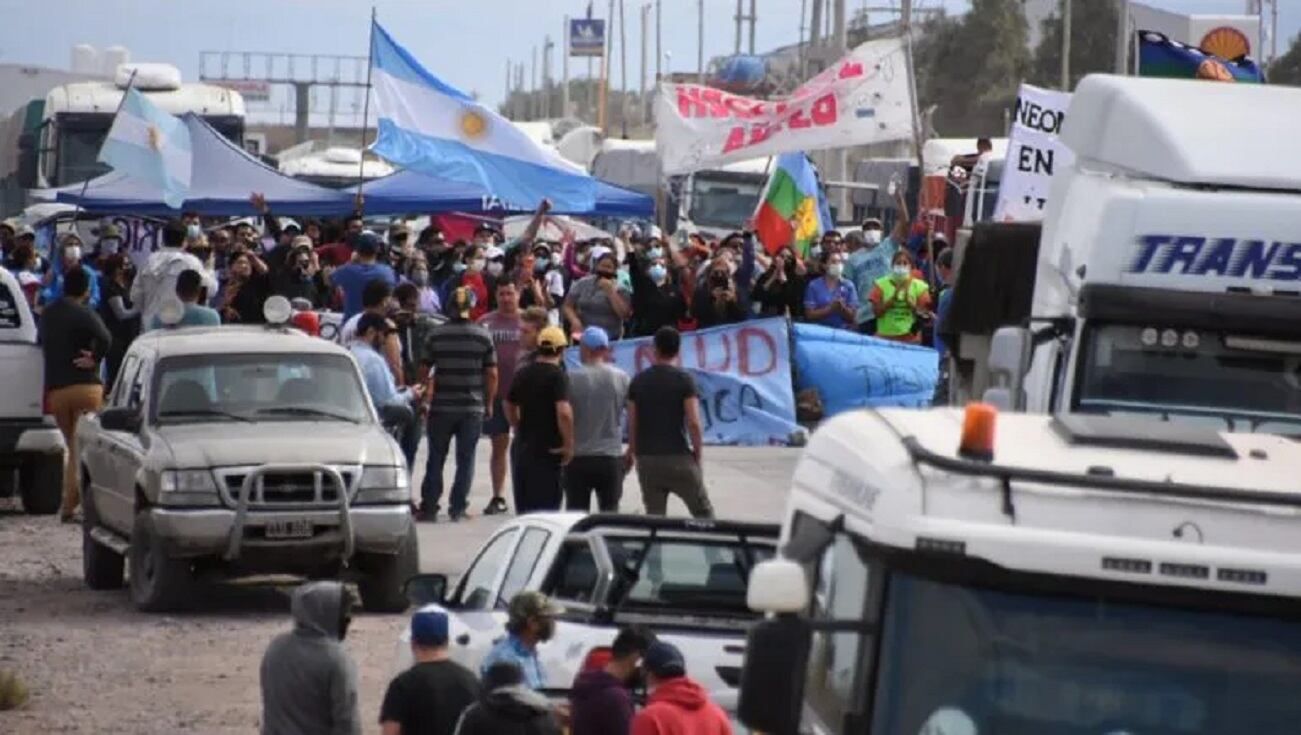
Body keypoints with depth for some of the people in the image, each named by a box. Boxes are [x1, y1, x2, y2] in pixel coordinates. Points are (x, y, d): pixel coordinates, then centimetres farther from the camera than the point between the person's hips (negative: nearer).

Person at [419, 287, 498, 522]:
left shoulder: (436, 336, -3)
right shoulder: (483, 336, -3)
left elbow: (424, 370, -1)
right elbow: (492, 373, -3)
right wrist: (489, 403, 8)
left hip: (442, 406, 0)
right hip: (473, 407, 0)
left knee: (436, 459, 9)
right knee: (465, 459, 6)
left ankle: (429, 507, 9)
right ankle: (457, 508, 4)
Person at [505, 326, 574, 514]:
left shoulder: (523, 374, 9)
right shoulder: (558, 376, -14)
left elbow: (510, 406, 22)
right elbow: (564, 412, -26)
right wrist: (568, 444, -17)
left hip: (523, 448, 7)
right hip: (549, 449, -7)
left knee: (524, 507, 13)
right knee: (546, 506, -3)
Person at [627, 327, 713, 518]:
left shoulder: (638, 381, 5)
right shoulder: (684, 379, -6)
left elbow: (632, 423, 6)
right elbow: (693, 423, -12)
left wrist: (632, 452, 19)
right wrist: (697, 452, 0)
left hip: (646, 459, 4)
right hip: (678, 456, -4)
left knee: (654, 515, 7)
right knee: (703, 512, 5)